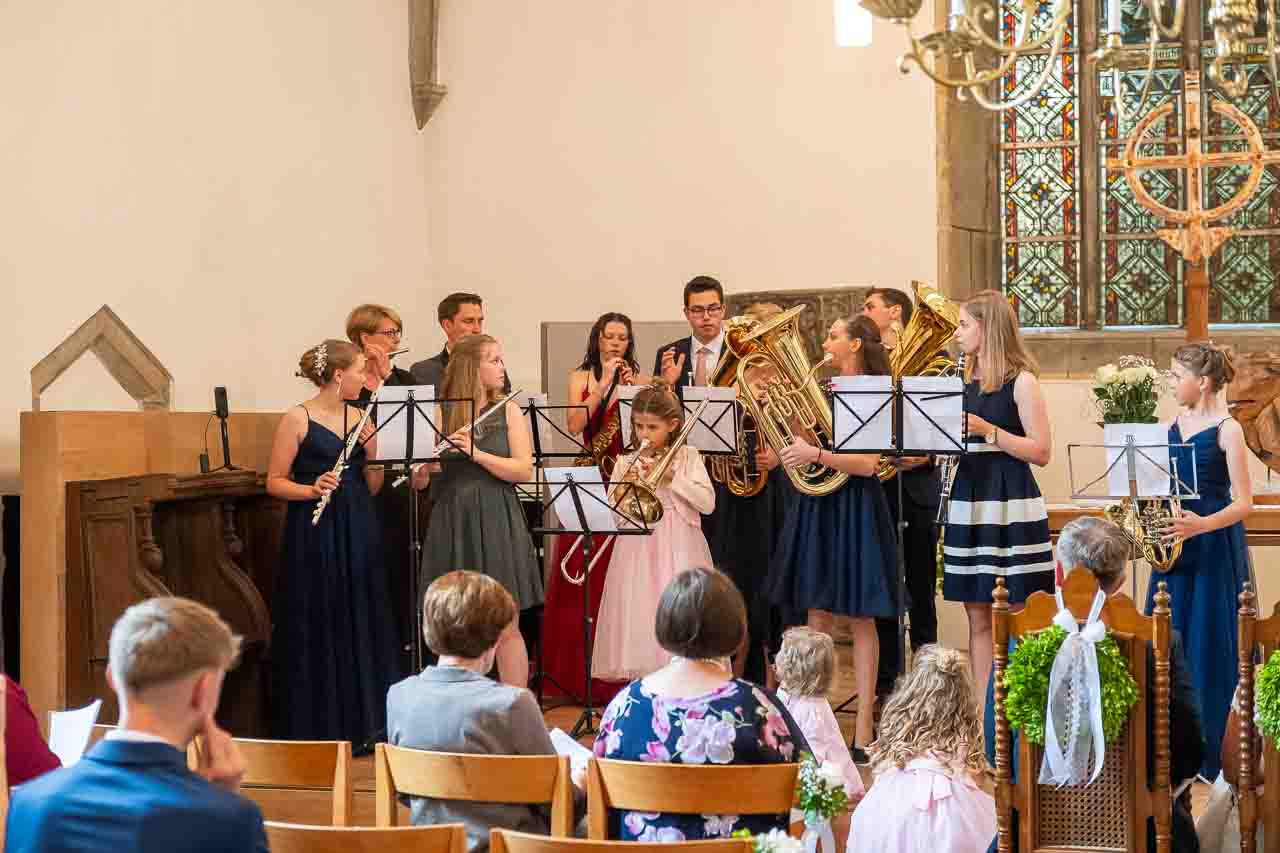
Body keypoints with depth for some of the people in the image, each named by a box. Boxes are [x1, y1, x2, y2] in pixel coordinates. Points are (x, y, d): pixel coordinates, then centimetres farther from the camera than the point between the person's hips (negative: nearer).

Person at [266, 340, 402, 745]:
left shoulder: (359, 418, 9)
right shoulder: (297, 419, -6)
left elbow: (372, 488, 11)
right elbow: (274, 482, -5)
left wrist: (373, 452, -5)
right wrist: (312, 489, -20)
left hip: (356, 534, 5)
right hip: (314, 534, -5)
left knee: (360, 626, 7)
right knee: (316, 631, -2)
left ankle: (359, 726, 15)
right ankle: (316, 730, 6)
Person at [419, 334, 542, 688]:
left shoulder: (509, 412, 4)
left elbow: (524, 471, -7)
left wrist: (476, 453, -18)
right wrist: (421, 466, -21)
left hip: (496, 524, -1)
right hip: (452, 524, 1)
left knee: (505, 629, -1)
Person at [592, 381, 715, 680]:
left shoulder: (688, 457, 5)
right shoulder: (626, 463, 10)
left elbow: (707, 503, -6)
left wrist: (672, 477, -11)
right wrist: (623, 488, -13)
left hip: (678, 553, -2)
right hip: (637, 552, 2)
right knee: (639, 619, -1)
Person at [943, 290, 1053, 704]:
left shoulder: (1020, 381, -7)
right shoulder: (964, 380, 12)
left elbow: (1041, 452, -11)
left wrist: (988, 431, -19)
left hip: (1009, 504, -6)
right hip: (967, 501, 7)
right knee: (978, 619, 8)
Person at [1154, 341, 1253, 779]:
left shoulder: (1226, 430, -10)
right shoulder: (1174, 425, 10)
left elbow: (1243, 503, -14)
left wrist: (1201, 525, -29)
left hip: (1214, 548, -7)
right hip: (1175, 544, 7)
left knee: (1211, 646, -2)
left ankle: (1212, 755, 6)